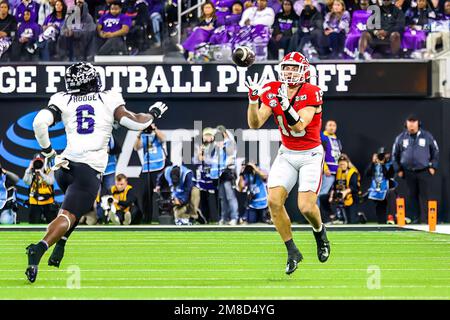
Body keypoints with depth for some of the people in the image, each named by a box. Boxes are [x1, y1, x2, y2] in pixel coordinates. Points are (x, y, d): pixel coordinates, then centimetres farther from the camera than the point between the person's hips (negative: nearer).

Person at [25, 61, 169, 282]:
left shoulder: (62, 101, 9)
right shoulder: (109, 100, 7)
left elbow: (39, 122, -5)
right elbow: (135, 122, 3)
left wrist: (47, 150, 8)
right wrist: (153, 114, 23)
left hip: (64, 165, 4)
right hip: (89, 170, -4)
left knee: (76, 203, 31)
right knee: (69, 215, -11)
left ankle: (59, 246, 15)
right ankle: (41, 247, -36)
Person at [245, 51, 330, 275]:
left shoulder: (312, 94, -15)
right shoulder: (273, 92, -3)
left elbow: (299, 126, -26)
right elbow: (255, 124, -8)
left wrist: (285, 104, -39)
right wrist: (253, 98, -22)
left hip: (311, 155, -4)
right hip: (287, 154, 4)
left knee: (306, 207, -16)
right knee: (274, 201, -13)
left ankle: (319, 231, 21)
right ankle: (292, 252, 2)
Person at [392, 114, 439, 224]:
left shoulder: (427, 136, 0)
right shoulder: (401, 138, 4)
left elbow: (435, 152, 8)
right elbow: (395, 154, 13)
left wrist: (433, 167, 1)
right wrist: (398, 169, 8)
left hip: (424, 171, -2)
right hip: (409, 172, 2)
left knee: (425, 195, -7)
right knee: (412, 196, 4)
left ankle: (425, 218, -7)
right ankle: (415, 218, 10)